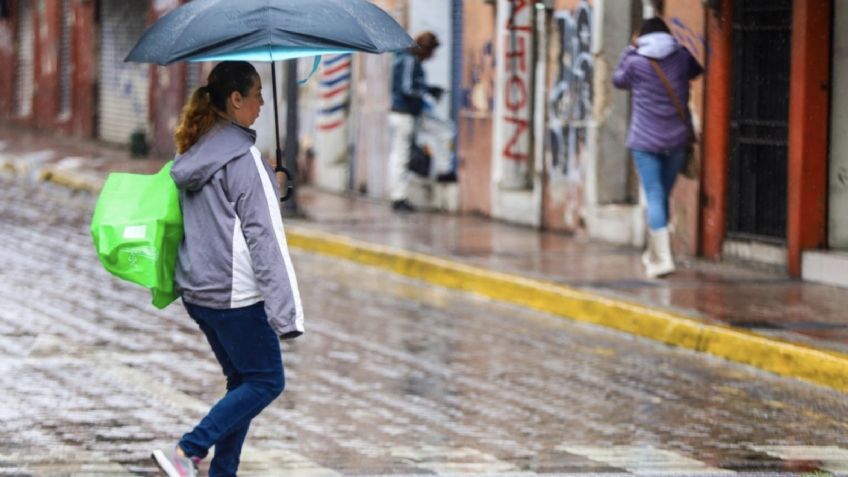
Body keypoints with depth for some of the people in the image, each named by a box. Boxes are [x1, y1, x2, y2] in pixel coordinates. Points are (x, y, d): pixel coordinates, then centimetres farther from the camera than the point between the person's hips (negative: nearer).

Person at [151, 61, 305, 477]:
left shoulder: (193, 154, 9)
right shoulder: (243, 158, -17)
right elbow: (265, 236, -19)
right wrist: (286, 312, -20)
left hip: (196, 289, 9)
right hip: (235, 294, -9)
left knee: (242, 379, 17)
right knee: (266, 381, 2)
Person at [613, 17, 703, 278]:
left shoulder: (636, 62, -9)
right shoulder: (681, 58, -1)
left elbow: (618, 80, 13)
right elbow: (696, 70, 21)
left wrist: (630, 50, 17)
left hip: (646, 141, -3)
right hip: (678, 139, 3)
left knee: (655, 197, -5)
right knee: (662, 196, 17)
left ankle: (663, 258, -16)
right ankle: (653, 252, 27)